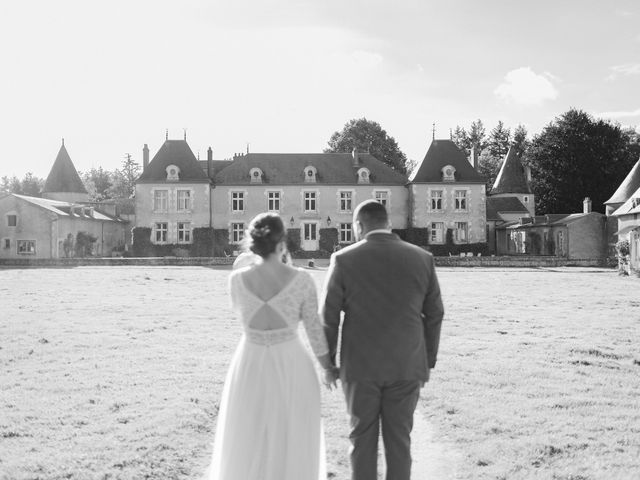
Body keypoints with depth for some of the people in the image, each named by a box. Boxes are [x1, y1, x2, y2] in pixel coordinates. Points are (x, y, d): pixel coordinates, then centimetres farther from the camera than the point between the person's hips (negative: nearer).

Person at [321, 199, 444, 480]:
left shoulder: (344, 260, -8)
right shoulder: (422, 259, -2)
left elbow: (329, 317, -5)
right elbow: (434, 315, 4)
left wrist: (328, 362, 8)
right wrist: (428, 362, 14)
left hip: (361, 366, -1)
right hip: (406, 366, 2)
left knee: (363, 439, 11)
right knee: (399, 440, 11)